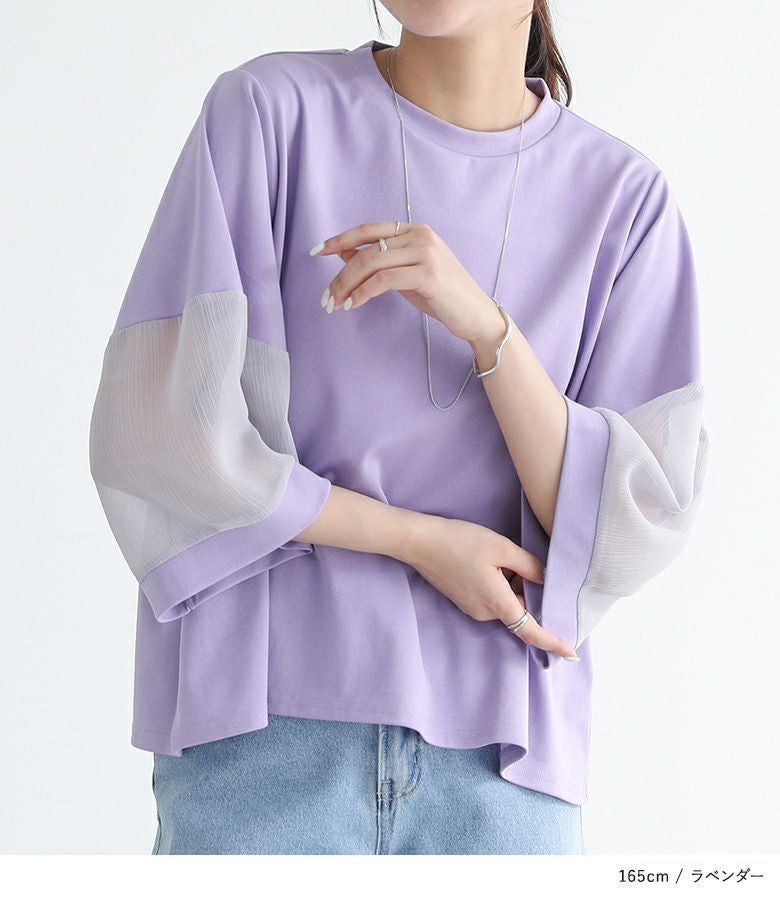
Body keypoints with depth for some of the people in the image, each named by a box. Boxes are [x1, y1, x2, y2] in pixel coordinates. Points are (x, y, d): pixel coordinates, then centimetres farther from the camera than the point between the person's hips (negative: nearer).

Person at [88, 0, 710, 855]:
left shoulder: (625, 197, 4)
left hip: (499, 751, 2)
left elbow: (634, 526, -3)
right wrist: (424, 542, -6)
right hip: (264, 730, -1)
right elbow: (158, 434, -6)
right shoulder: (269, 109, -1)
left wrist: (484, 322, -16)